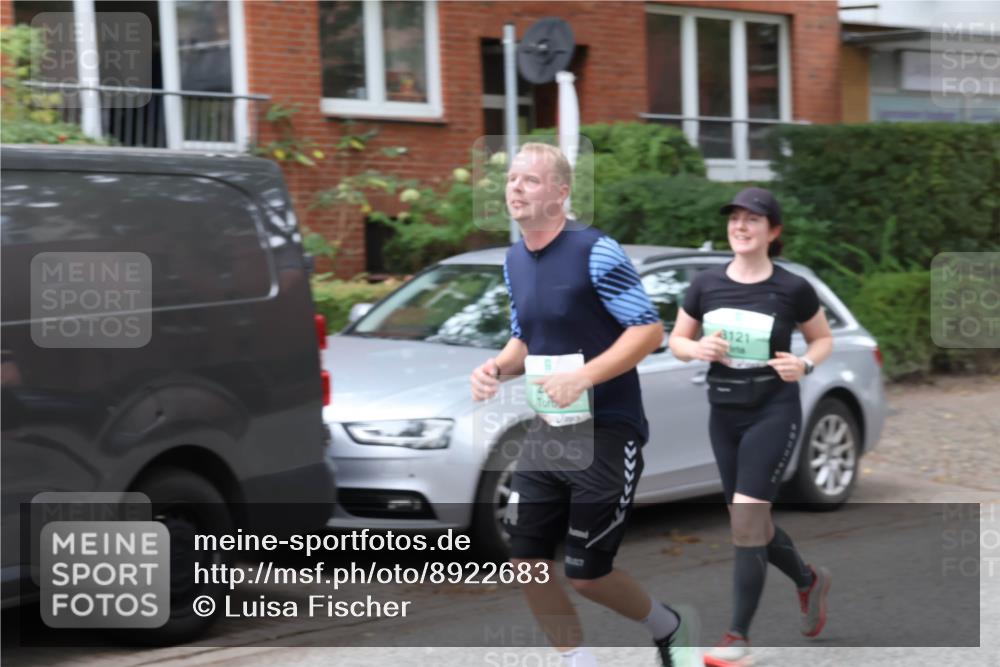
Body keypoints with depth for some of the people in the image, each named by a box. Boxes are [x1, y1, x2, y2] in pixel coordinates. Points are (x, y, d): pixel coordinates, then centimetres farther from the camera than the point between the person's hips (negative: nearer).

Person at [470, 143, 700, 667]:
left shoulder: (596, 251, -16)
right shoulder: (514, 261, 7)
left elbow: (649, 330, -17)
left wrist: (582, 378, -27)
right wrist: (495, 367, -3)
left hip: (607, 434, -7)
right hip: (547, 433, 7)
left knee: (586, 574, -1)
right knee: (526, 560, 3)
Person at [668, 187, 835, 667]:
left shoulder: (792, 289, -8)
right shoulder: (706, 285, 1)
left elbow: (823, 339, 7)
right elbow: (677, 340, 10)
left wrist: (806, 364, -14)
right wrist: (698, 348, -13)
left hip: (773, 412, -5)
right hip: (724, 413, 5)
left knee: (746, 520, -13)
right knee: (751, 524, 14)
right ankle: (809, 581, 43)